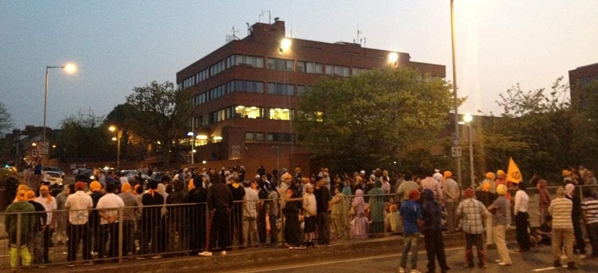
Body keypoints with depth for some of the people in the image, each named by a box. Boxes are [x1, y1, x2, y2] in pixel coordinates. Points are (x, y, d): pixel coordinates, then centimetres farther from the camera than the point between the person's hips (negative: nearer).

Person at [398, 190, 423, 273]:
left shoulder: (403, 204, 2)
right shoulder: (417, 206, -15)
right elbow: (419, 221, -14)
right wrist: (422, 224, 5)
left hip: (406, 230, 5)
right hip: (414, 231, -5)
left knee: (405, 249, 13)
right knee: (414, 249, 2)